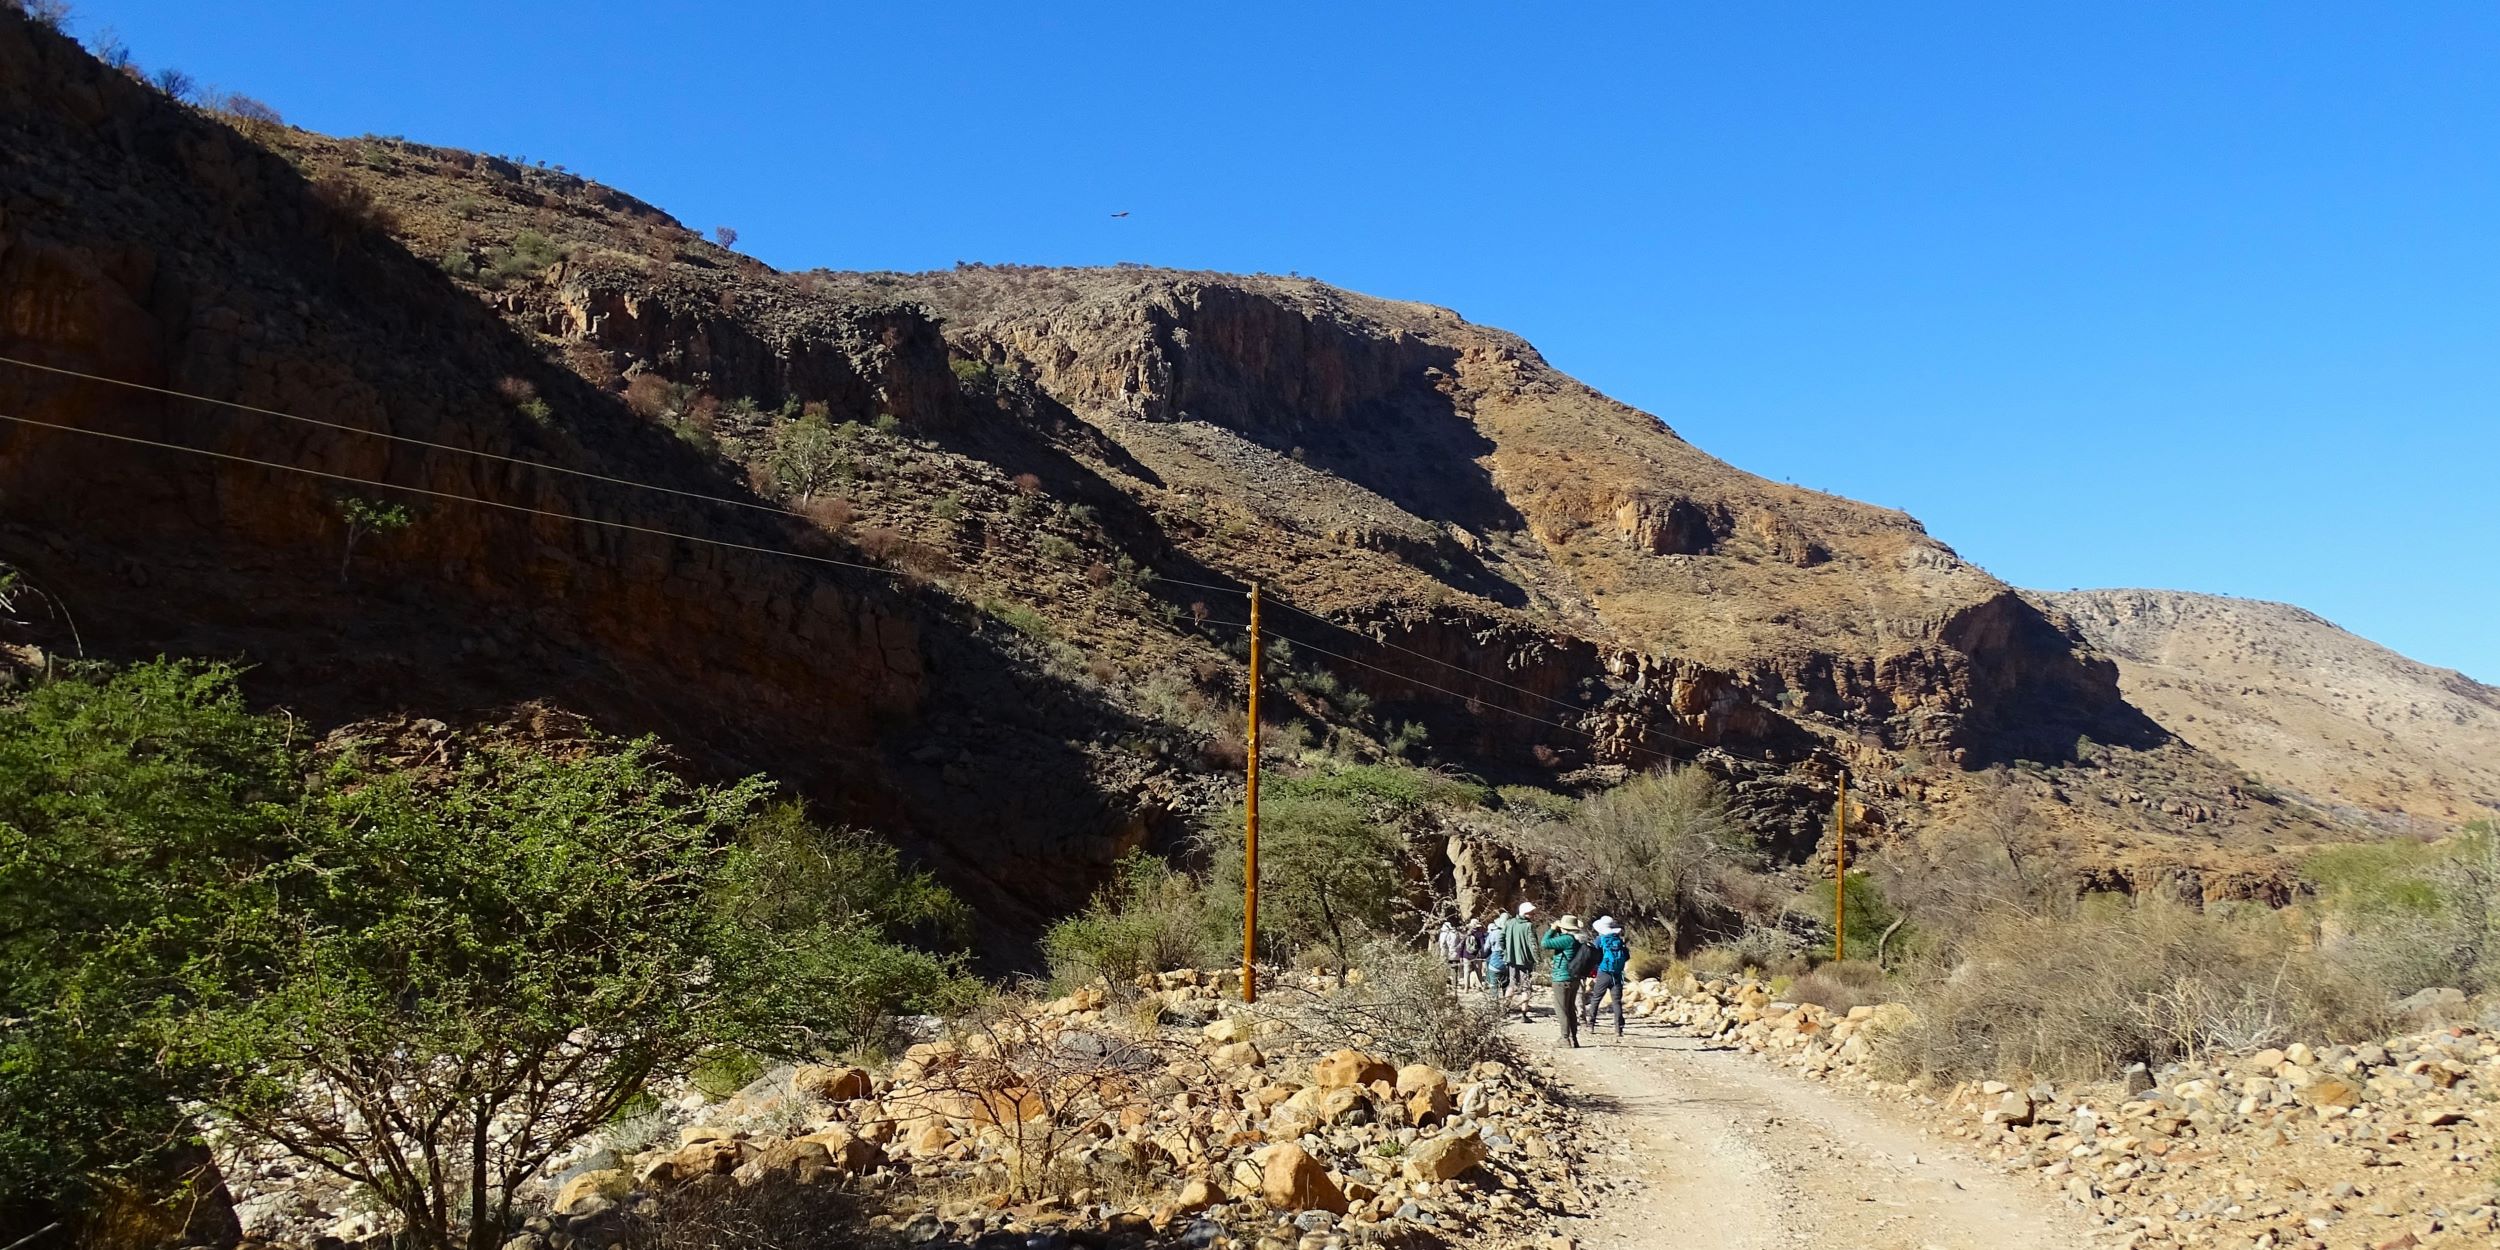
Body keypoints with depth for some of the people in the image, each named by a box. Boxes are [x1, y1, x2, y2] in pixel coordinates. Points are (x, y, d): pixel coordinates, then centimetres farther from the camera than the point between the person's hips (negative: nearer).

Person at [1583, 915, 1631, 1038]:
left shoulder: (1600, 939, -3)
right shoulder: (1620, 940, 6)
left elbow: (1595, 957, -7)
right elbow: (1627, 958, 9)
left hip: (1603, 974, -2)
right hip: (1617, 975, 2)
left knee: (1595, 1000, 11)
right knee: (1617, 1001, 4)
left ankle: (1591, 1025, 11)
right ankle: (1618, 1029, -5)